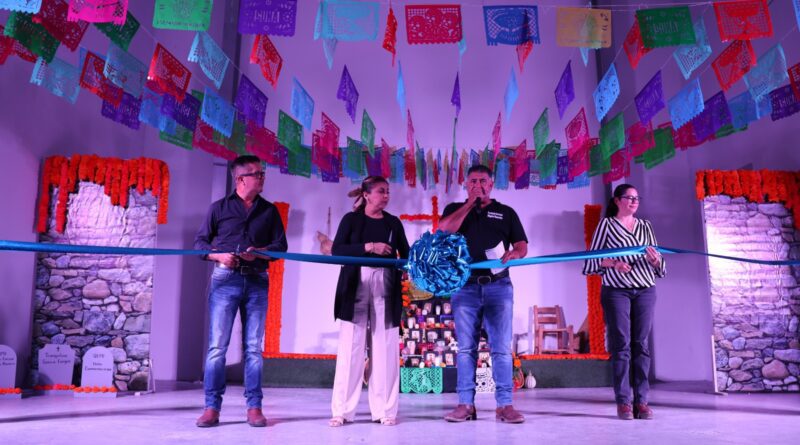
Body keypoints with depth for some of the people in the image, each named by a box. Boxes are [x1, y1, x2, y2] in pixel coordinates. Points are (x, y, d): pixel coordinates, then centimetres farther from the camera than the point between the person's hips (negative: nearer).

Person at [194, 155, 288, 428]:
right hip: (225, 280, -1)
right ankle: (212, 407, 2)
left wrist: (258, 253, -11)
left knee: (253, 347, 2)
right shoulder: (219, 207, 8)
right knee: (217, 345, -4)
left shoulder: (269, 210, 13)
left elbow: (280, 246, 7)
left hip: (256, 282, 1)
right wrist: (219, 255, -12)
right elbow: (200, 243, 8)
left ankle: (254, 407, 7)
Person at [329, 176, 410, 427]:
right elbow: (337, 250, -6)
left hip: (386, 287, 2)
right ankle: (342, 410, 4)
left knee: (385, 347, 0)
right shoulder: (351, 219, 6)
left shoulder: (393, 222, 13)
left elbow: (405, 254, 10)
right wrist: (369, 247, -15)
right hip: (356, 286, -2)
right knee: (351, 347, -2)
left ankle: (384, 410, 7)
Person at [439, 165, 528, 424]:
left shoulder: (506, 212, 16)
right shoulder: (455, 209, 15)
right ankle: (465, 404, 6)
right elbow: (444, 230, -6)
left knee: (501, 348, -3)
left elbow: (522, 246, 10)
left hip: (498, 285, 0)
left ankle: (505, 404, 1)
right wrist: (470, 203, -3)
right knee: (465, 347, 1)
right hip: (465, 285, 0)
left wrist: (514, 253, -14)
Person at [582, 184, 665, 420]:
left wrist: (655, 260, -7)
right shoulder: (606, 224, 5)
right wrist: (612, 262, -17)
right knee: (621, 344, -3)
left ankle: (641, 400, 6)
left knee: (641, 344, 2)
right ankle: (623, 401, 2)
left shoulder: (645, 226, 15)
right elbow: (591, 259, 0)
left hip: (645, 291, 3)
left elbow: (660, 268, 16)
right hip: (616, 291, -3)